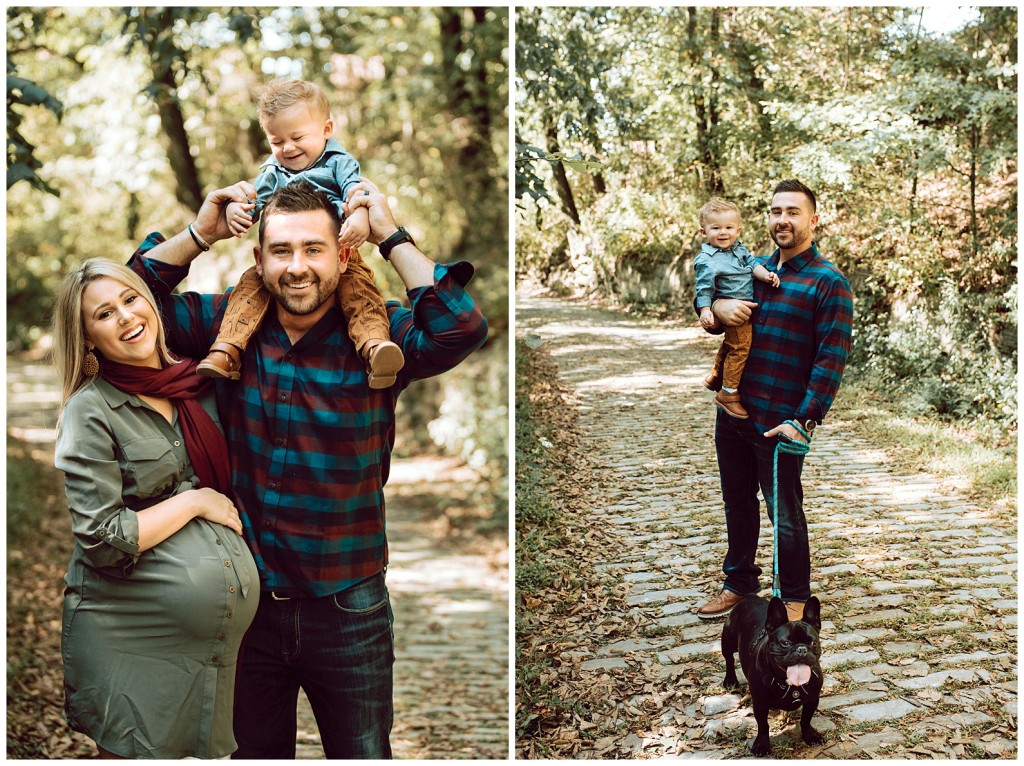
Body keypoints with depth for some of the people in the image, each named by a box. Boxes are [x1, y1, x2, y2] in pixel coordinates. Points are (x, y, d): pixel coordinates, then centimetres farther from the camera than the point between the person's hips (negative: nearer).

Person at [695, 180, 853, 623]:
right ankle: (739, 583, 34)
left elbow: (832, 358, -13)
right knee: (738, 504, 18)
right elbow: (711, 319, 21)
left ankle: (794, 600, 18)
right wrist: (718, 308, -5)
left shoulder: (829, 283, -8)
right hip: (732, 414, 7)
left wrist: (804, 420, -20)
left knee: (785, 515, 3)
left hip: (780, 423, -6)